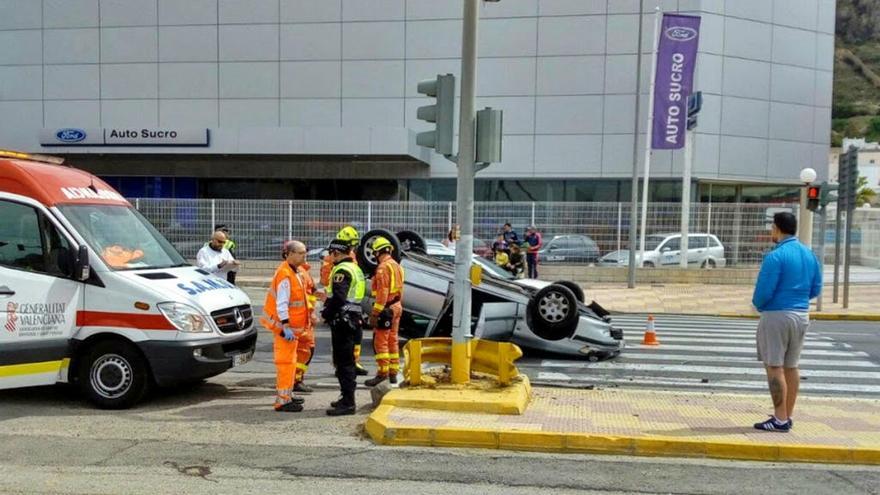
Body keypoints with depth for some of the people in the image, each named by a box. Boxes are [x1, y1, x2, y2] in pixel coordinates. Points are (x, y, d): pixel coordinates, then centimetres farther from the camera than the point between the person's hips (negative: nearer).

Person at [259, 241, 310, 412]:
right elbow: (281, 304, -24)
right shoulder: (284, 275, -20)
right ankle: (282, 401, -3)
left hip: (292, 326, 10)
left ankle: (287, 394, 29)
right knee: (286, 362, -7)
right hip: (286, 326, -10)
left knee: (289, 361, 18)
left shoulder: (292, 272, 12)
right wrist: (286, 327, -26)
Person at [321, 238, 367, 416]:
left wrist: (325, 313, -10)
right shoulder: (355, 268, 17)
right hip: (354, 319, 10)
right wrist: (328, 298, 16)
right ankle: (347, 399, 26)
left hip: (342, 321, -10)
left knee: (343, 363, -8)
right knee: (347, 361, 17)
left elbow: (338, 298, -24)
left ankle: (348, 403, -7)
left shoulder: (342, 270, -15)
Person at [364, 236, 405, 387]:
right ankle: (393, 373, 19)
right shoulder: (396, 266, 14)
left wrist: (375, 313, -19)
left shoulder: (383, 267, -15)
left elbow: (382, 292, -21)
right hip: (397, 307, 9)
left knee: (381, 341, -5)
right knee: (392, 340, 14)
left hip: (386, 309, -9)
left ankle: (382, 373, -4)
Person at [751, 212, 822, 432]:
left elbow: (764, 291, -17)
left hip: (777, 315, -8)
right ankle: (787, 416, 22)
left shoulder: (775, 256, -16)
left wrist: (758, 305, 3)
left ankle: (780, 419, 0)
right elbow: (815, 290, 12)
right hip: (802, 315, 8)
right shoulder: (810, 255, 8)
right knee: (791, 367, 15)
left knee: (774, 366, -1)